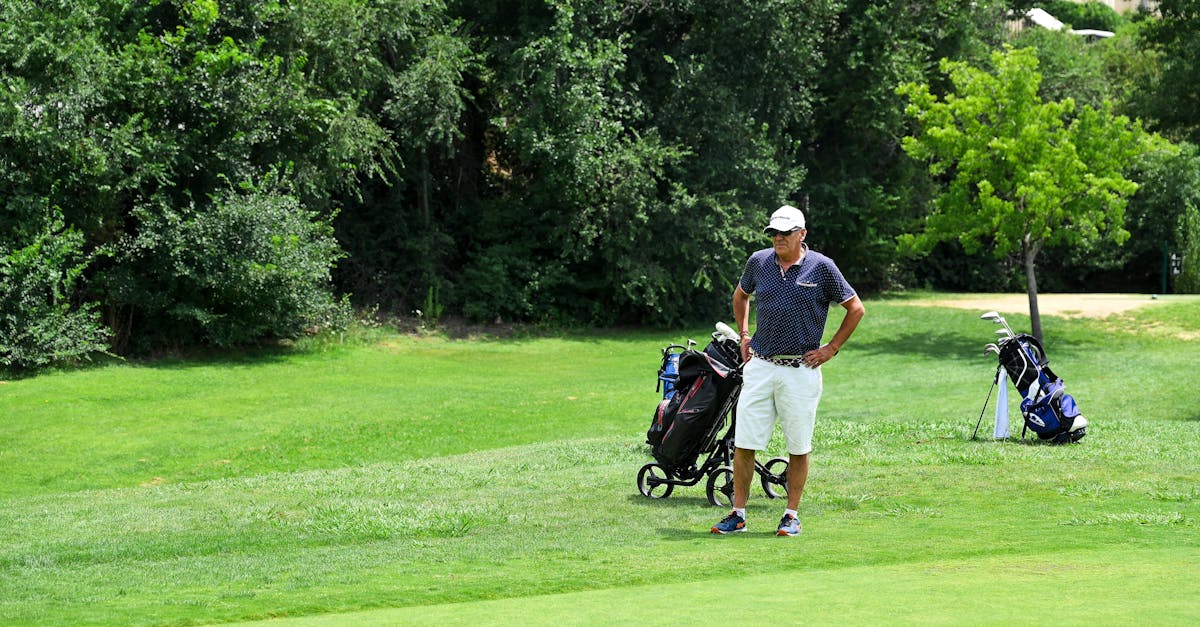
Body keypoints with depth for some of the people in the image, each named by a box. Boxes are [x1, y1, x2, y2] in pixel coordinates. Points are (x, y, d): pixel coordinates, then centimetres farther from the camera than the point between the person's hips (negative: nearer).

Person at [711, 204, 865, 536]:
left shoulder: (821, 267, -5)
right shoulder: (758, 262, 6)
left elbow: (856, 309, 3)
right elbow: (741, 295, 27)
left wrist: (831, 349, 0)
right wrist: (744, 336, 18)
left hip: (801, 369, -3)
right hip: (760, 367, 3)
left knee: (799, 447, 3)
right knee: (744, 443, 0)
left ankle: (792, 515, 14)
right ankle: (738, 514, 7)